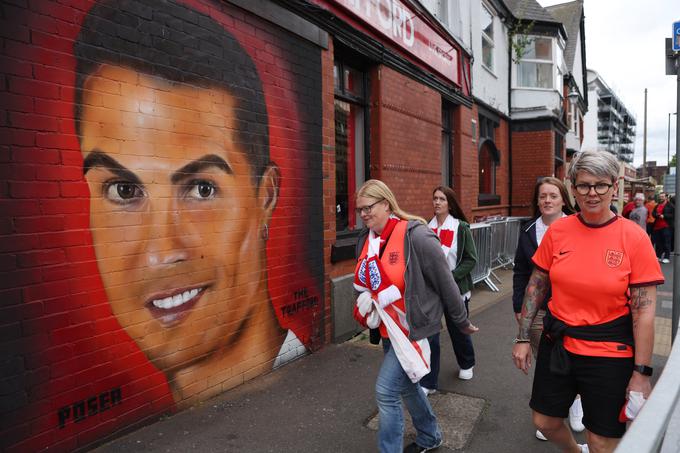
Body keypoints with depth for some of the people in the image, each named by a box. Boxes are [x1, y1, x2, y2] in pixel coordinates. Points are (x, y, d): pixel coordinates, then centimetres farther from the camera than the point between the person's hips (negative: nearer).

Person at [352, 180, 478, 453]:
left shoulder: (416, 236, -22)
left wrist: (462, 323, -4)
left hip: (414, 326, -8)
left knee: (386, 391, -9)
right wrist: (363, 305, 3)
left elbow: (445, 284, -13)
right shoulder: (365, 239, 0)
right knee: (406, 386, 22)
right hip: (388, 328, 8)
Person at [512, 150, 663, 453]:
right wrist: (523, 339, 3)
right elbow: (536, 286, 3)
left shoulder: (634, 238, -11)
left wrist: (641, 373, -10)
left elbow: (644, 311, -10)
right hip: (557, 343, 3)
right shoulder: (557, 231, -4)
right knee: (545, 422, 17)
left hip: (609, 352, -3)